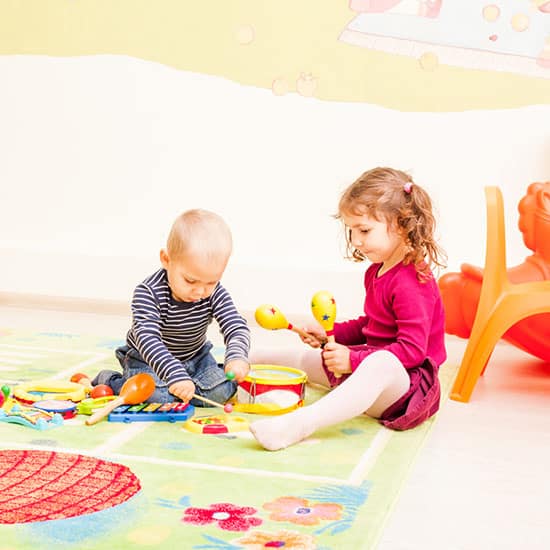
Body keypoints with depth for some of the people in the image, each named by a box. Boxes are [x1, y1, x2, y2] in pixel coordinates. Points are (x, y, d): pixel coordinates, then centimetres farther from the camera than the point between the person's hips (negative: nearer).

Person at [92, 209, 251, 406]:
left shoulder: (215, 293, -17)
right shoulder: (148, 293, -29)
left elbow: (237, 327, -21)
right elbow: (147, 338, -39)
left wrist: (237, 357, -45)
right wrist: (176, 374, -54)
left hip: (196, 356, 3)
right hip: (147, 359, -3)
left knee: (221, 391, -19)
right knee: (161, 395, -29)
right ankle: (109, 381, -3)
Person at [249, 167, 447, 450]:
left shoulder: (411, 283, -21)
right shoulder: (376, 272, 12)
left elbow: (413, 349, -27)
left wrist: (353, 360, -29)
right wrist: (329, 334, 10)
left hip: (406, 377, -11)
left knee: (380, 363, -44)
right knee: (308, 356, 22)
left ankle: (299, 424, -63)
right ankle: (250, 359, 51)